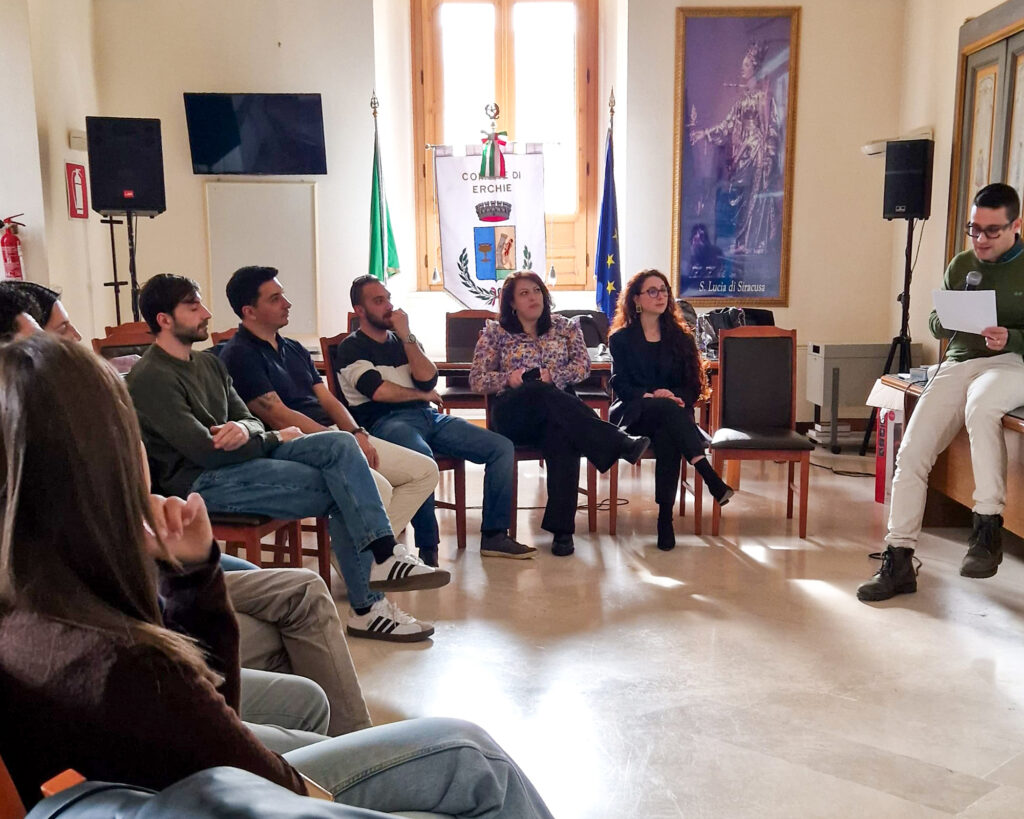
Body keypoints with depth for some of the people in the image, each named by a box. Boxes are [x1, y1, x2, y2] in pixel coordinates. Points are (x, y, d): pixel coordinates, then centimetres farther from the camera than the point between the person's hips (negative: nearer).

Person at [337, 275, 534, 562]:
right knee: (422, 458, -41)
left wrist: (406, 337, -2)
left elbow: (428, 380, 6)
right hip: (386, 421, -7)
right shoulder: (351, 349, 5)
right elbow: (379, 391, -11)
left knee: (502, 447, -7)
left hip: (428, 417, 7)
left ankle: (494, 535, -3)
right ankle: (427, 549, -30)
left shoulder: (401, 340, 23)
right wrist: (422, 394, 3)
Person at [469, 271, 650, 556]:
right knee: (542, 394, -37)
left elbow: (583, 364, 7)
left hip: (558, 411, 1)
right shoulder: (494, 332, 13)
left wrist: (553, 376, -11)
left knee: (564, 436, -37)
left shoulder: (564, 327, 18)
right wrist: (508, 378, -12)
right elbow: (477, 379, 7)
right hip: (514, 415, -1)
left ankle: (561, 529, -35)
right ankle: (620, 443, -44)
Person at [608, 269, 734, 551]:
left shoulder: (681, 338, 16)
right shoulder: (621, 339, 11)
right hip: (632, 414, -1)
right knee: (668, 408, -37)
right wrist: (651, 396, -20)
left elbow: (694, 385, 8)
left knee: (668, 436, -37)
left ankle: (666, 515, -39)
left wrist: (679, 398, -14)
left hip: (671, 415, 1)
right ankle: (710, 476, -47)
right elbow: (620, 384, -2)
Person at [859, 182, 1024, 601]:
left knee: (980, 405, -40)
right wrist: (944, 319, -6)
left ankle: (987, 524, -27)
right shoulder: (960, 265, 14)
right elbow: (936, 326, 17)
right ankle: (899, 559, -9)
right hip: (958, 363, 4)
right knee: (911, 453, -15)